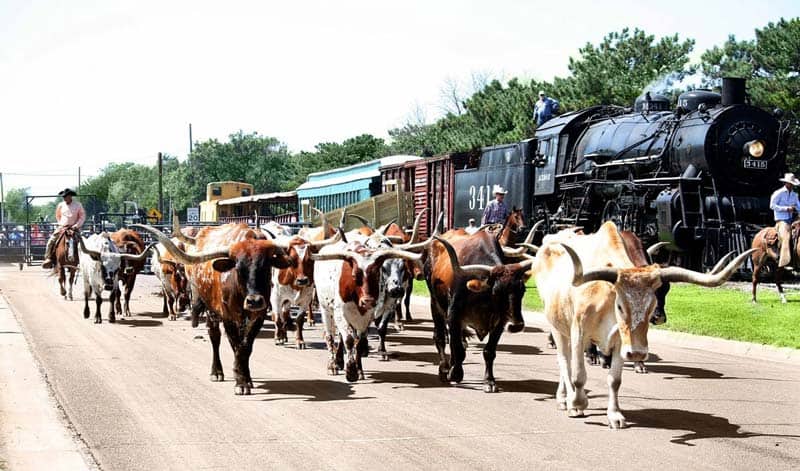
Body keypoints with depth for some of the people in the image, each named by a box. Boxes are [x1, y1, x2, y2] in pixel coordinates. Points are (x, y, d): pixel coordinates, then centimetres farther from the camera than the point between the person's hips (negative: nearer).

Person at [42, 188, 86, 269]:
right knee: (51, 240, -17)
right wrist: (60, 224, 8)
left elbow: (82, 217, 1)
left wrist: (76, 225, -11)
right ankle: (48, 258, -16)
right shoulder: (61, 205, 8)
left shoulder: (78, 205, 0)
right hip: (62, 227, 2)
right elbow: (57, 216, 22)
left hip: (73, 228, -2)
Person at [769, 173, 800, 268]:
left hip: (791, 220, 7)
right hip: (781, 220, -7)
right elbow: (772, 206, -11)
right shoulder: (778, 193, -4)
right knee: (786, 237, -25)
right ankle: (785, 260, -30)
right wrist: (786, 208, -16)